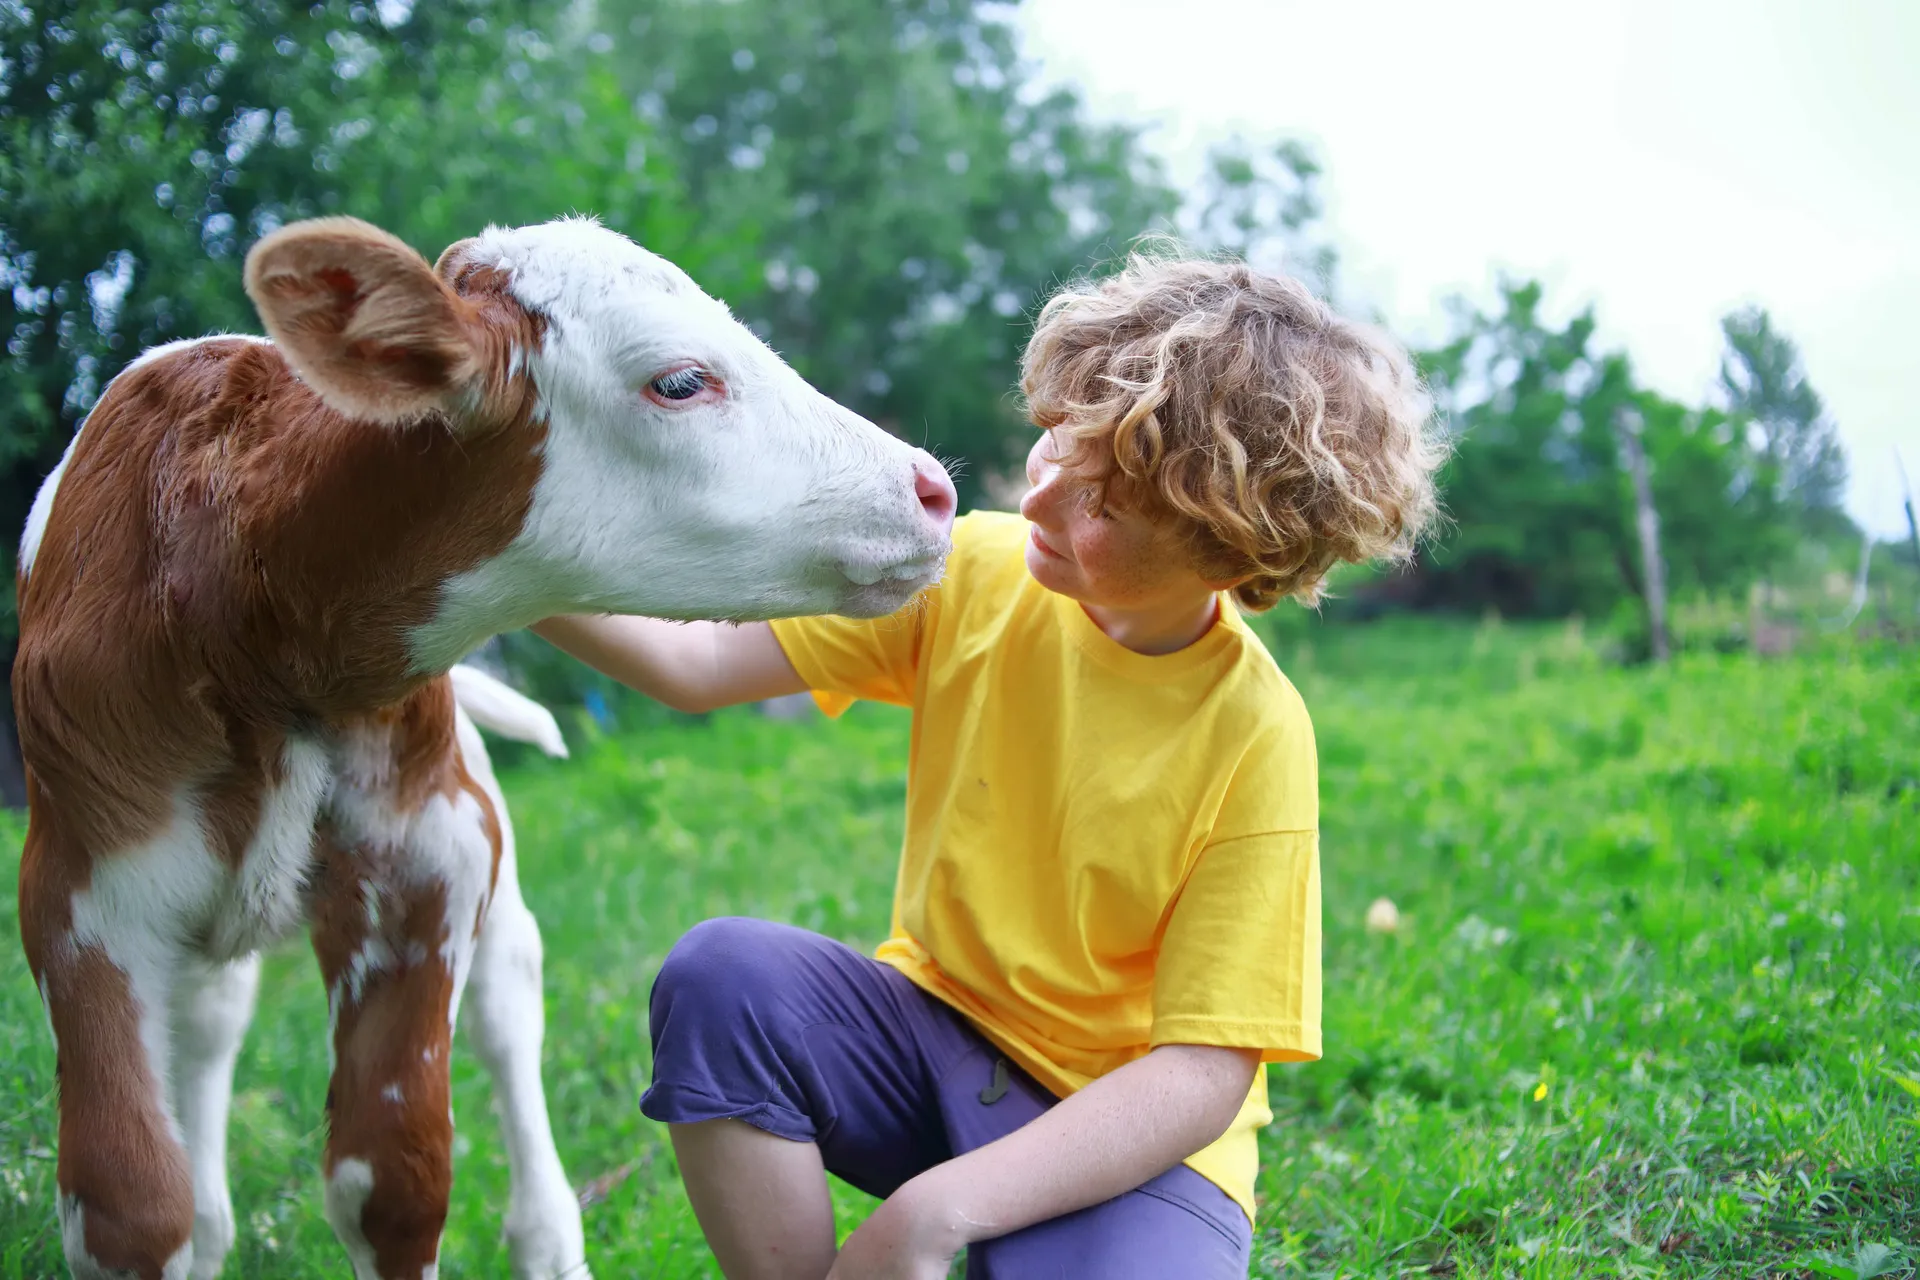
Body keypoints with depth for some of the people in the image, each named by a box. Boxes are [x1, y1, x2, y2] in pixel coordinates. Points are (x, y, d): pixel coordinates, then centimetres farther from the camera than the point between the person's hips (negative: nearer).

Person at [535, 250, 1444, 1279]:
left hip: (1129, 1138, -3)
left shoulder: (1254, 738, -19)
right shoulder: (975, 572, -8)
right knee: (721, 974, -25)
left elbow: (1201, 1076, -20)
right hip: (936, 1021, 4)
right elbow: (696, 662, -10)